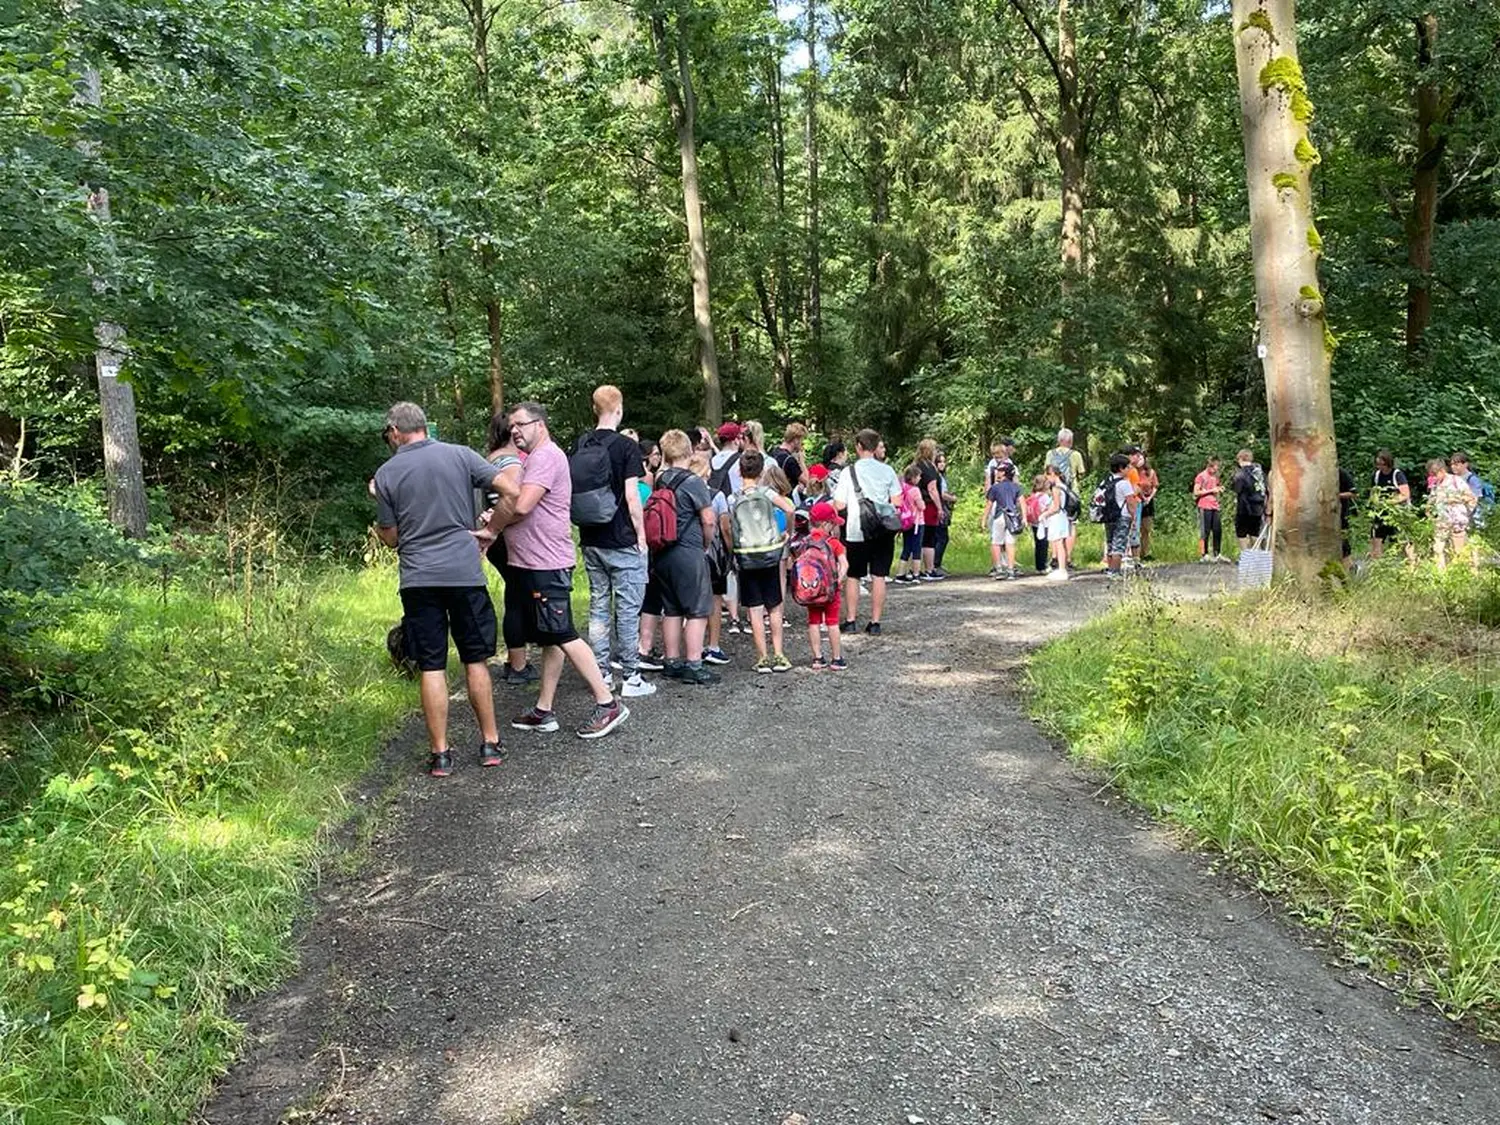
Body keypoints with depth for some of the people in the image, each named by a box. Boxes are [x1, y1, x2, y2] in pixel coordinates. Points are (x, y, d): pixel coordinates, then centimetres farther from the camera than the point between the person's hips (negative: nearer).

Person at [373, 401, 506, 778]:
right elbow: (509, 490, -3)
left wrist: (379, 527, 26)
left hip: (419, 580, 0)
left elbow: (390, 537, 5)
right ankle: (490, 743, 17)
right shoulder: (460, 455, 1)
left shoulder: (386, 473, 1)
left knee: (432, 667, 5)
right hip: (466, 573, 1)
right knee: (476, 660, 11)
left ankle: (440, 753, 8)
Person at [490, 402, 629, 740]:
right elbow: (516, 506, 19)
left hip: (547, 563, -11)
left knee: (562, 636, -9)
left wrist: (491, 527, -7)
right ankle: (543, 711, 19)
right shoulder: (535, 458, 21)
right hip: (536, 563, 11)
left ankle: (607, 704, -4)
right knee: (549, 639, 12)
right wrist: (495, 524, 0)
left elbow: (520, 507, -23)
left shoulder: (545, 456, -14)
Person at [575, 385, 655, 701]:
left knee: (598, 606, 12)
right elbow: (631, 496, -15)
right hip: (623, 542, -6)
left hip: (591, 541, 6)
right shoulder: (626, 446, -12)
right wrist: (641, 533, -6)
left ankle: (601, 674, 17)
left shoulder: (579, 446, 5)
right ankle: (630, 678, 6)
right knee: (628, 609, 1)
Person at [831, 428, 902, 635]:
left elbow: (839, 505, -9)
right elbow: (897, 502, 2)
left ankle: (850, 621, 12)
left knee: (852, 576, 10)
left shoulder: (850, 471, -6)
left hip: (856, 531, -2)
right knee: (878, 576, 5)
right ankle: (875, 622, 7)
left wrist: (834, 493, 12)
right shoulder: (887, 470, 3)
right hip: (883, 531, 2)